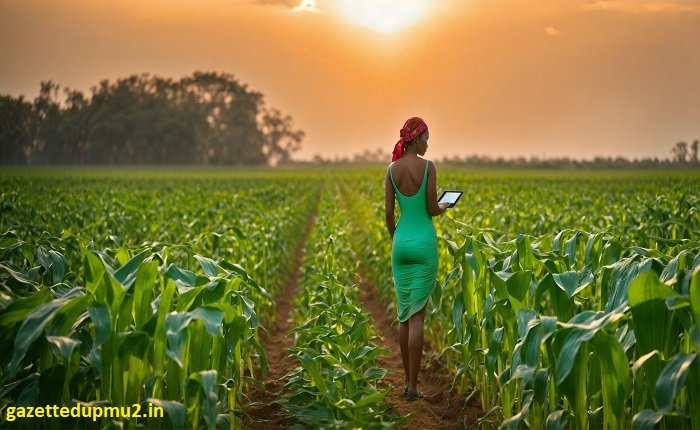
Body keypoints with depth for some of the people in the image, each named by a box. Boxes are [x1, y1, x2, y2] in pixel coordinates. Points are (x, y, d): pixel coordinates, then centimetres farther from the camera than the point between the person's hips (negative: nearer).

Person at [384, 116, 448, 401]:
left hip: (401, 241, 4)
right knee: (417, 315, -3)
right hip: (424, 241, -4)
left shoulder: (392, 169, 2)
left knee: (404, 313, 12)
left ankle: (408, 380, 16)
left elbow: (388, 212, 3)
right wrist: (443, 208, 12)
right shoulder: (427, 166, -10)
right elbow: (432, 209, -11)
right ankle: (413, 385, -3)